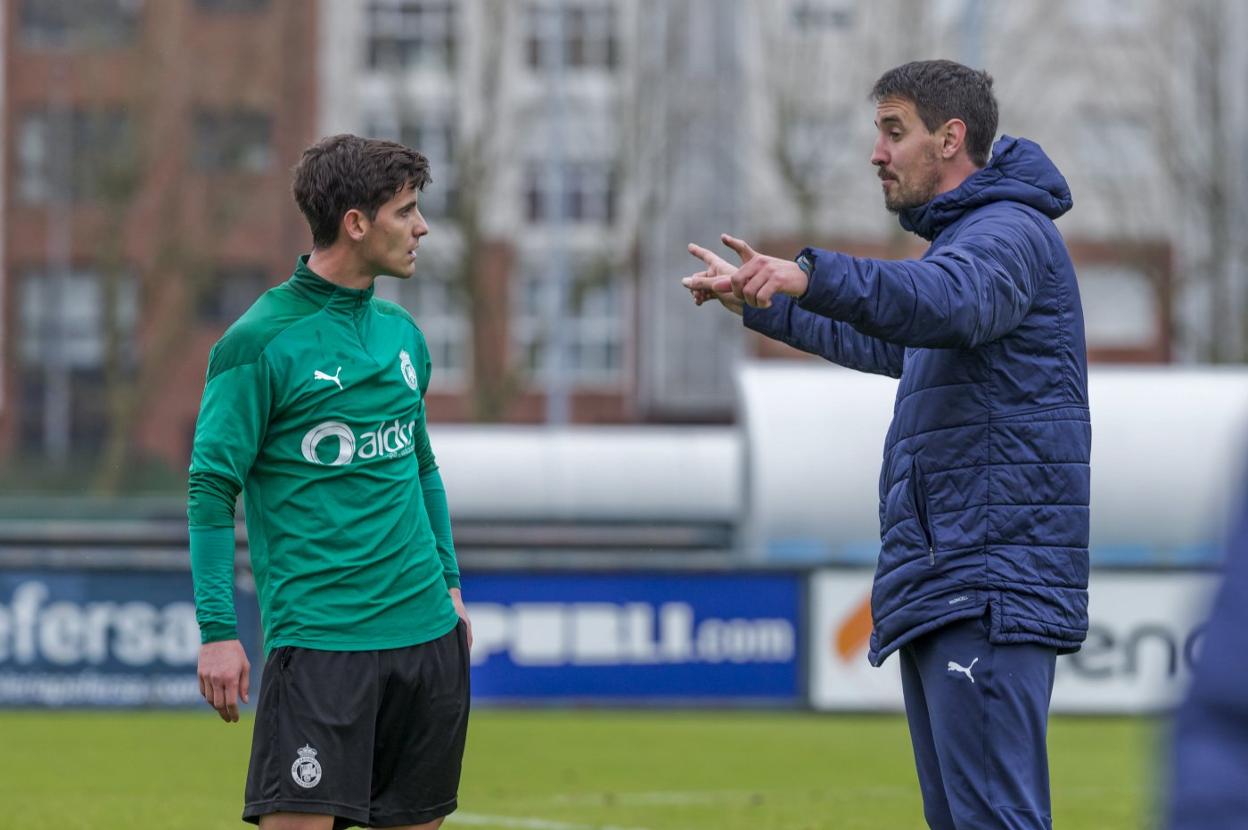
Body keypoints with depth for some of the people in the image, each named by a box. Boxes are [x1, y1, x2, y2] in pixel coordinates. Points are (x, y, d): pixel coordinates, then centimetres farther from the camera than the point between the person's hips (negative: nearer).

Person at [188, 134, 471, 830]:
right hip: (319, 637, -7)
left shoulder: (403, 334, 13)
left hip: (428, 635, 7)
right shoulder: (260, 341, -8)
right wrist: (218, 630, -13)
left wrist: (448, 584, 21)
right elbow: (212, 488, -8)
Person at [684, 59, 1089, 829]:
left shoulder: (1012, 232, -9)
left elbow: (942, 302, -33)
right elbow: (882, 341, 43)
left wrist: (811, 275, -47)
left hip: (990, 589, -11)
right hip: (940, 588, 11)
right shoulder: (967, 238, 25)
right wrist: (759, 303, 48)